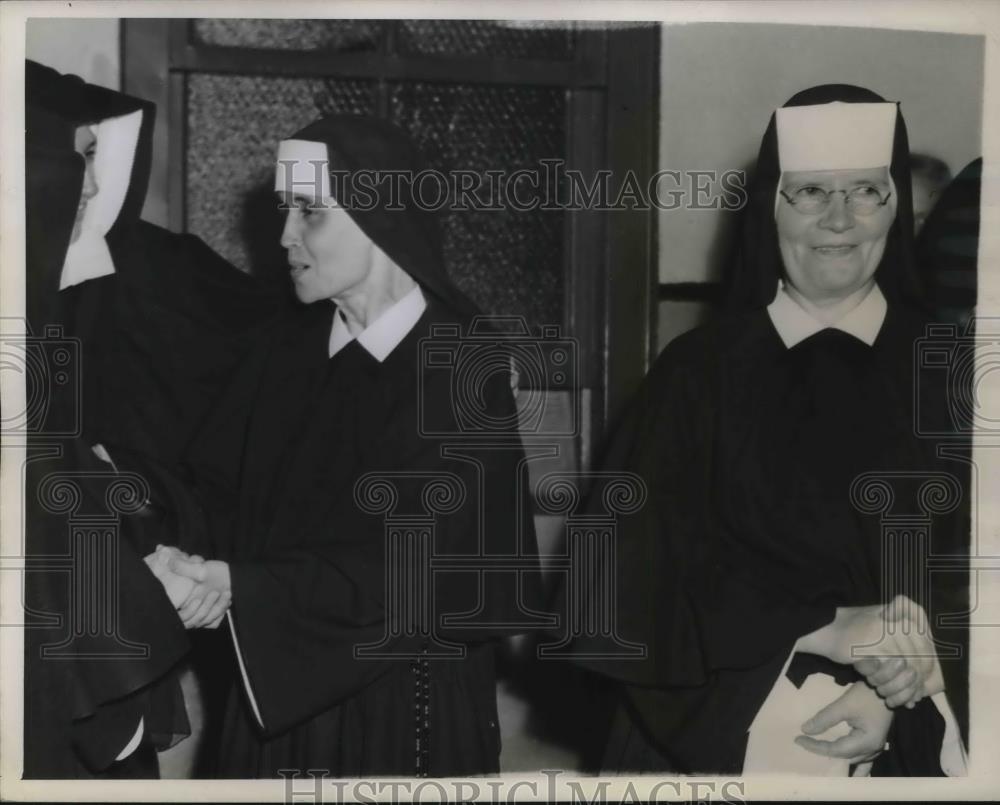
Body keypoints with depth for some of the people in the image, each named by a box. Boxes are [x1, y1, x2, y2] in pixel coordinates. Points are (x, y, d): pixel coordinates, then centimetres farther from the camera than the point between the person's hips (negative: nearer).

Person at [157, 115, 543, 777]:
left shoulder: (464, 367, -14)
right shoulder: (295, 348, 4)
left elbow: (417, 566, -20)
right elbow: (217, 482, 3)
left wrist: (248, 588, -23)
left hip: (409, 702, -5)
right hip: (282, 690, 5)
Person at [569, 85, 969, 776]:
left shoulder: (948, 370, -1)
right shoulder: (700, 371, -2)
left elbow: (975, 567, -5)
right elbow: (656, 568, -7)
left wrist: (897, 693, -20)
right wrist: (828, 631, -18)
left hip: (906, 743, 0)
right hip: (726, 734, 0)